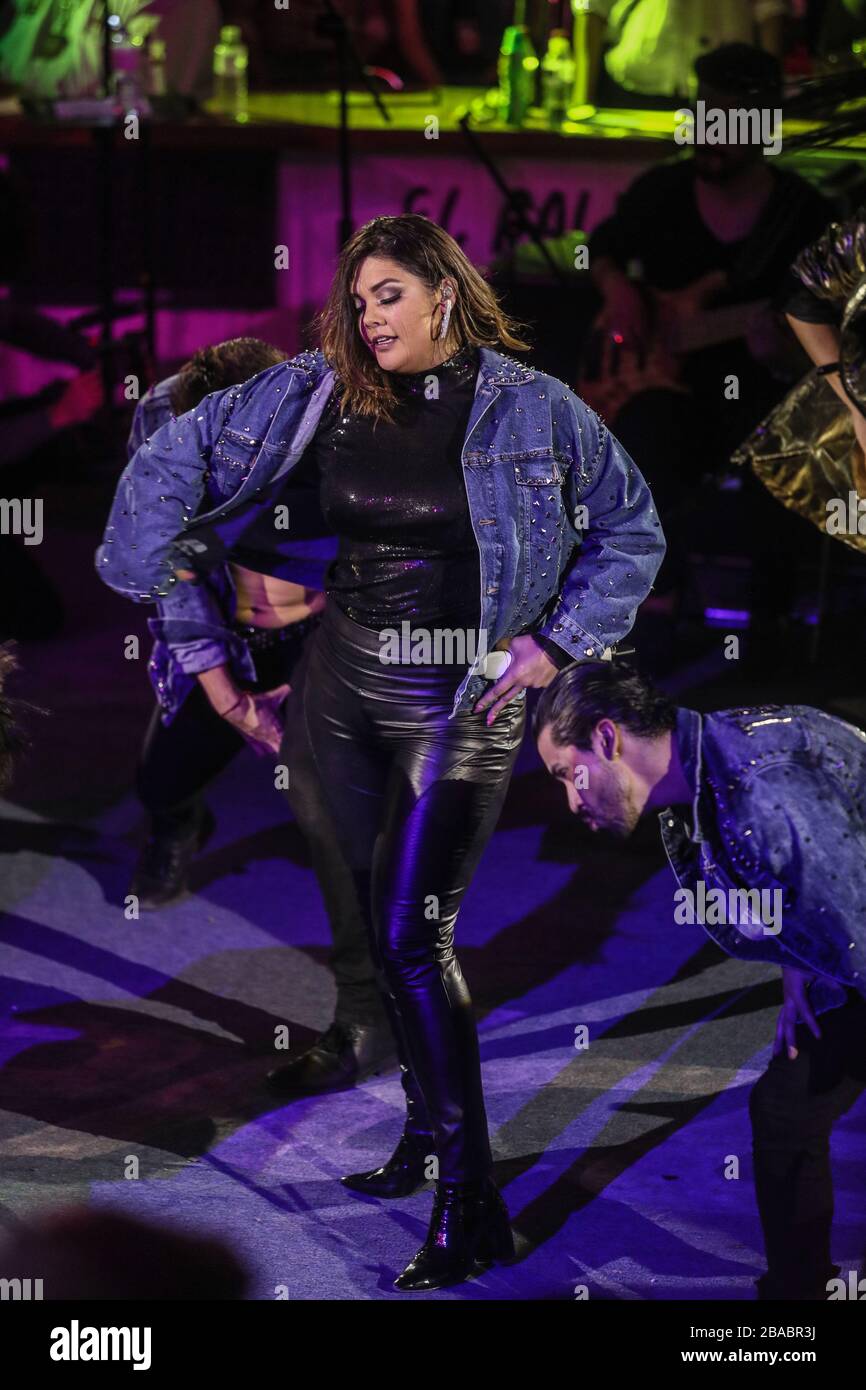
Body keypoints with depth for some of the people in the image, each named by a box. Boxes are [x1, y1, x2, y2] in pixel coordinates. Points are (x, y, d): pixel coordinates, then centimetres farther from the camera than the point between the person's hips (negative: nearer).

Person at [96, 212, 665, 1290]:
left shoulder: (530, 407, -8)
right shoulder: (319, 392, -1)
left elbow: (632, 532, 2)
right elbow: (177, 450, 9)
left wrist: (556, 643, -5)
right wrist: (156, 564, 3)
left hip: (461, 699, -5)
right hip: (345, 678, 5)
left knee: (410, 937, -13)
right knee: (381, 926, 12)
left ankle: (470, 1199, -8)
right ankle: (427, 1130, 28)